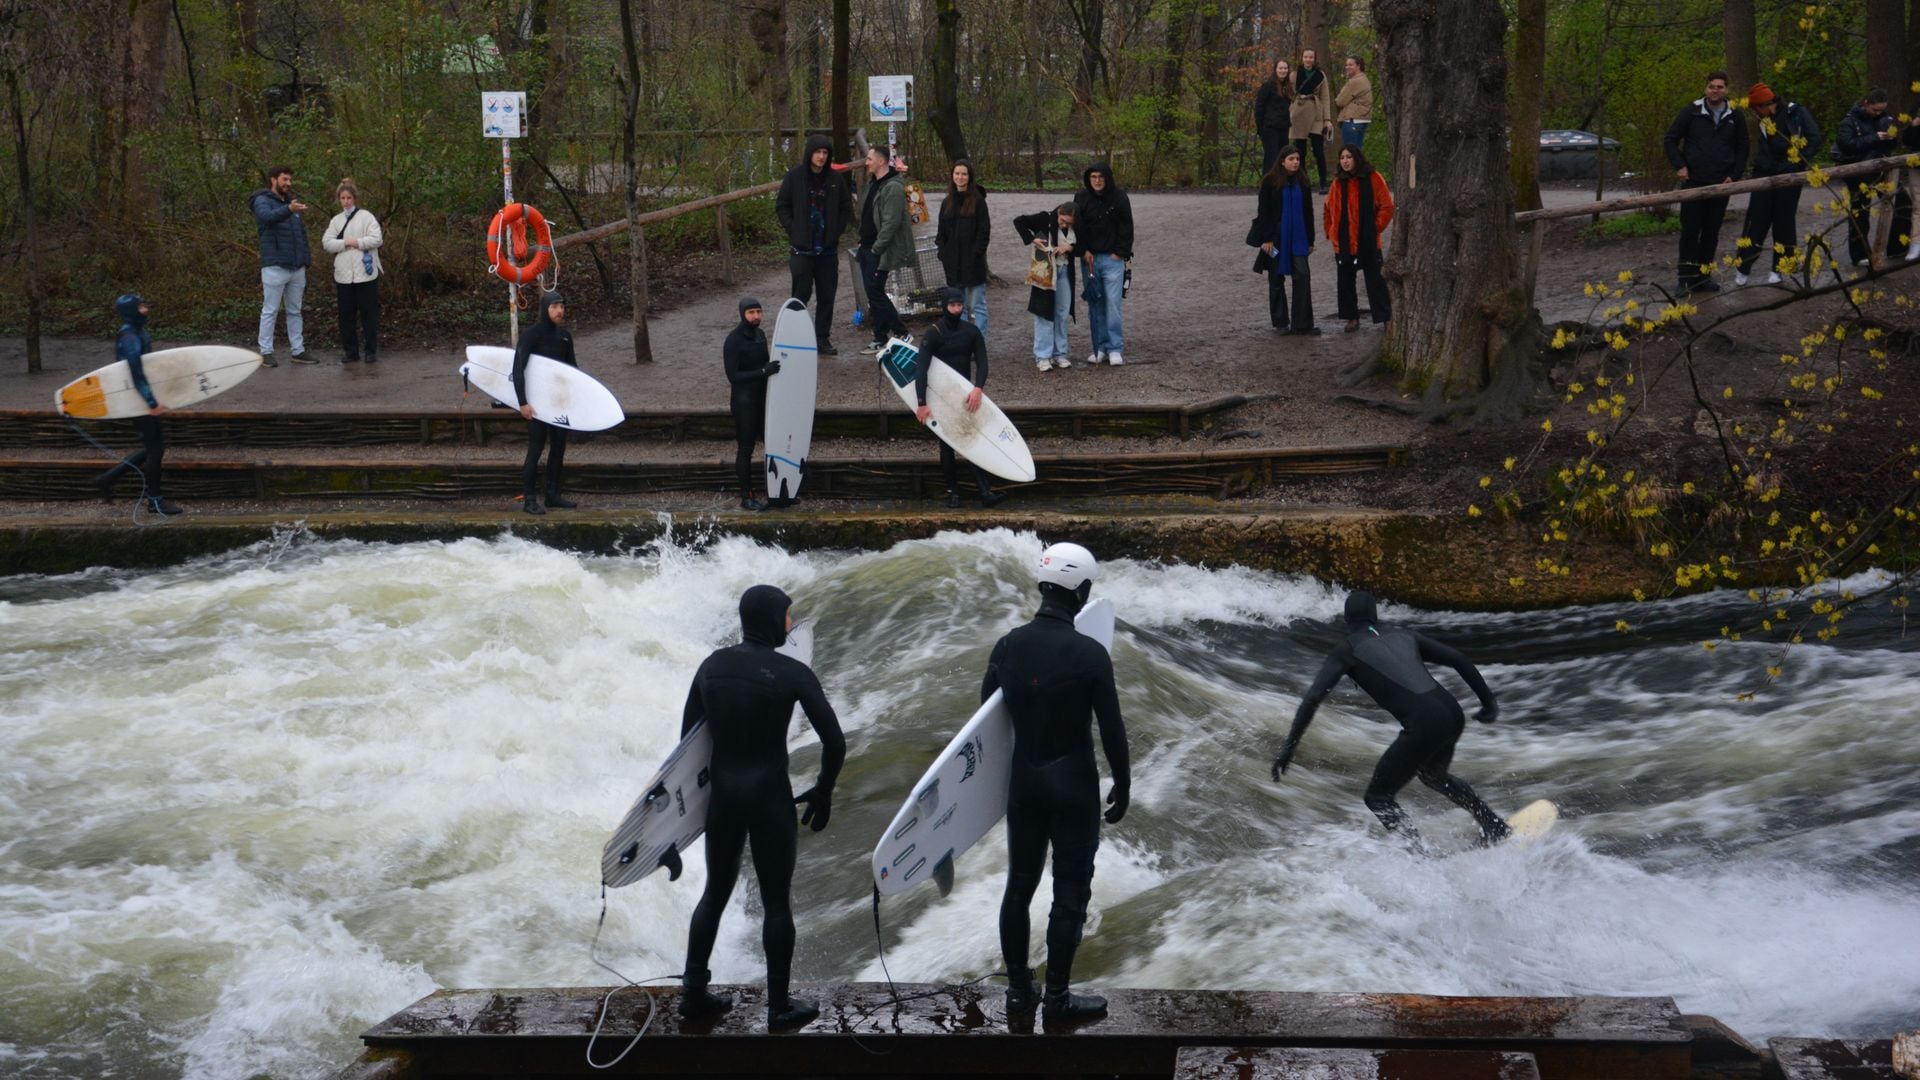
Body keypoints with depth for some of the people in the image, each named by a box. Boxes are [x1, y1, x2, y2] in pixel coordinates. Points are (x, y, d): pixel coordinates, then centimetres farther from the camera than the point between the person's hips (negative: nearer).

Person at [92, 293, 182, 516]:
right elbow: (136, 374, -25)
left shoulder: (137, 333, 12)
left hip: (141, 400, 10)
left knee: (153, 446, 15)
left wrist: (153, 400, 20)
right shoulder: (130, 339, -19)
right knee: (155, 447, -2)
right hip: (138, 400, -10)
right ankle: (154, 500, 7)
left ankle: (108, 478, 20)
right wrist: (152, 403, -25)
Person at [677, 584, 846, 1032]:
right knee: (776, 901, 6)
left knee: (715, 893, 19)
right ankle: (779, 1007, 13)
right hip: (770, 796, -4)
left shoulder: (712, 664, 2)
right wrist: (823, 792, 3)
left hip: (722, 793, 5)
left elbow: (688, 733, 8)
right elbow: (834, 742, -12)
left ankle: (693, 992, 24)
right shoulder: (792, 673, -12)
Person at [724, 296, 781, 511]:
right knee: (745, 449, -1)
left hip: (763, 398, 8)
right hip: (744, 402, -8)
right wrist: (763, 372, -28)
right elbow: (733, 376, -21)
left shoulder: (760, 334, 8)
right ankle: (746, 497, 6)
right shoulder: (733, 341, -16)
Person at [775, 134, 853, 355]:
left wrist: (836, 230, 3)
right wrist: (793, 229, -5)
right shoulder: (795, 177, -2)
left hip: (828, 248, 3)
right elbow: (781, 206, 4)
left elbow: (846, 208, 14)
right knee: (801, 294, -5)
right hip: (802, 247, -3)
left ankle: (823, 339, 14)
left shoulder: (835, 179, 5)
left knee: (827, 295, 6)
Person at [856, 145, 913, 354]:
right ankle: (898, 331, 18)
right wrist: (864, 245, 15)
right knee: (874, 292, 11)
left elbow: (891, 223, -21)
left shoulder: (893, 188, -16)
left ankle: (881, 340, 1)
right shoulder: (872, 184, 15)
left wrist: (876, 248, -19)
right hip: (868, 249, 10)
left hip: (880, 251, -10)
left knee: (875, 292, -7)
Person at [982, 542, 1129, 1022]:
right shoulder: (1089, 654, -18)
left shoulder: (1008, 645, -3)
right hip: (1074, 784, -5)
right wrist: (1122, 786, -1)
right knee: (1070, 891, 4)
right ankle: (1057, 996, 9)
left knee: (1019, 884, 14)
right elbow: (1112, 729, -14)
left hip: (1023, 782, 5)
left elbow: (987, 709, 9)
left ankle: (1017, 990, 22)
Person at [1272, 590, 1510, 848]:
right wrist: (1489, 701, 27)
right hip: (1452, 713, 6)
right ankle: (1497, 829, 41)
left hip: (1423, 726, -6)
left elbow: (1312, 698, -2)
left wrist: (1288, 748, -1)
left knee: (1378, 798, 8)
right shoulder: (1403, 634, 21)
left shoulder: (1348, 650, 8)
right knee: (1433, 775, 36)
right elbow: (1458, 659, 18)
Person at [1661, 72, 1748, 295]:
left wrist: (1734, 176, 2)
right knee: (1690, 230, -4)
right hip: (1693, 181, -2)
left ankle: (1703, 276, 14)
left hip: (1720, 184, 3)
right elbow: (1671, 140, 4)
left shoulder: (1735, 116, 6)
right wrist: (1679, 166, -7)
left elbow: (1742, 149, 13)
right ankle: (1686, 279, 0)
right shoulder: (1692, 112, -2)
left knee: (1711, 232, 6)